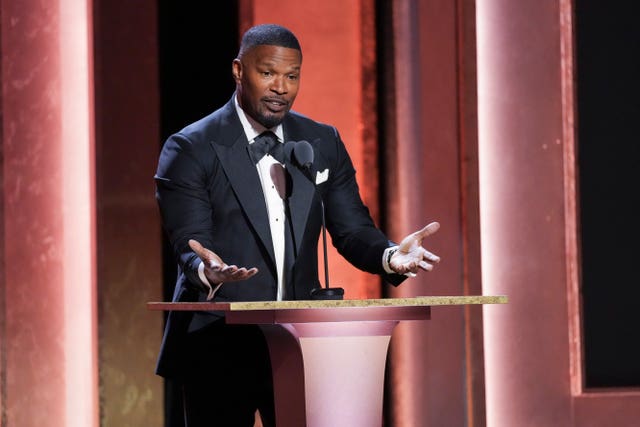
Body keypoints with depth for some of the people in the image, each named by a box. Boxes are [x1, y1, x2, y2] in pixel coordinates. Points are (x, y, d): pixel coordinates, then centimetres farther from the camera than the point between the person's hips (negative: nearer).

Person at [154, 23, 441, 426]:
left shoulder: (323, 143, 8)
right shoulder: (190, 150, -6)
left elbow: (352, 229, 5)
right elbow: (189, 245, -14)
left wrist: (389, 255, -17)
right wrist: (207, 271, -38)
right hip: (220, 345, -4)